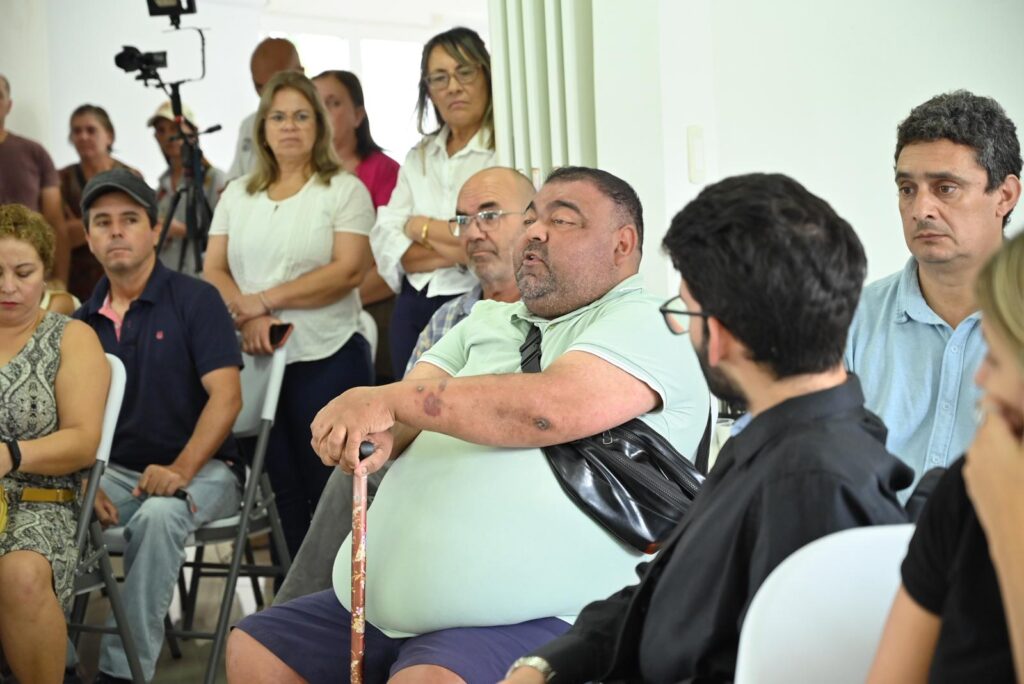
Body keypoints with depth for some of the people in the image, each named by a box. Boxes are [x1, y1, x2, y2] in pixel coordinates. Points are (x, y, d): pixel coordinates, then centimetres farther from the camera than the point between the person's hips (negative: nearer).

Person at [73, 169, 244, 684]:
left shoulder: (194, 300, -4)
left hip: (201, 469, -4)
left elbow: (226, 396, -12)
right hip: (117, 471, 4)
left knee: (158, 514, -36)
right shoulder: (84, 322, 9)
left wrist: (180, 471, -24)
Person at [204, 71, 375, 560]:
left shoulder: (344, 190, 1)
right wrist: (248, 317, -13)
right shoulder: (237, 195, 14)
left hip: (326, 358, -4)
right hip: (256, 358, 4)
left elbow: (349, 270, -11)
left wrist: (266, 300, -14)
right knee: (283, 488, 8)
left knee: (329, 489, -2)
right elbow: (214, 270, 7)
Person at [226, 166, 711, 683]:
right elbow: (411, 404, 9)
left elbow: (558, 407, -23)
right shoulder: (485, 322, 20)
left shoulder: (643, 326, -5)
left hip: (533, 619, -8)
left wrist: (389, 401, -18)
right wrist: (376, 430, -16)